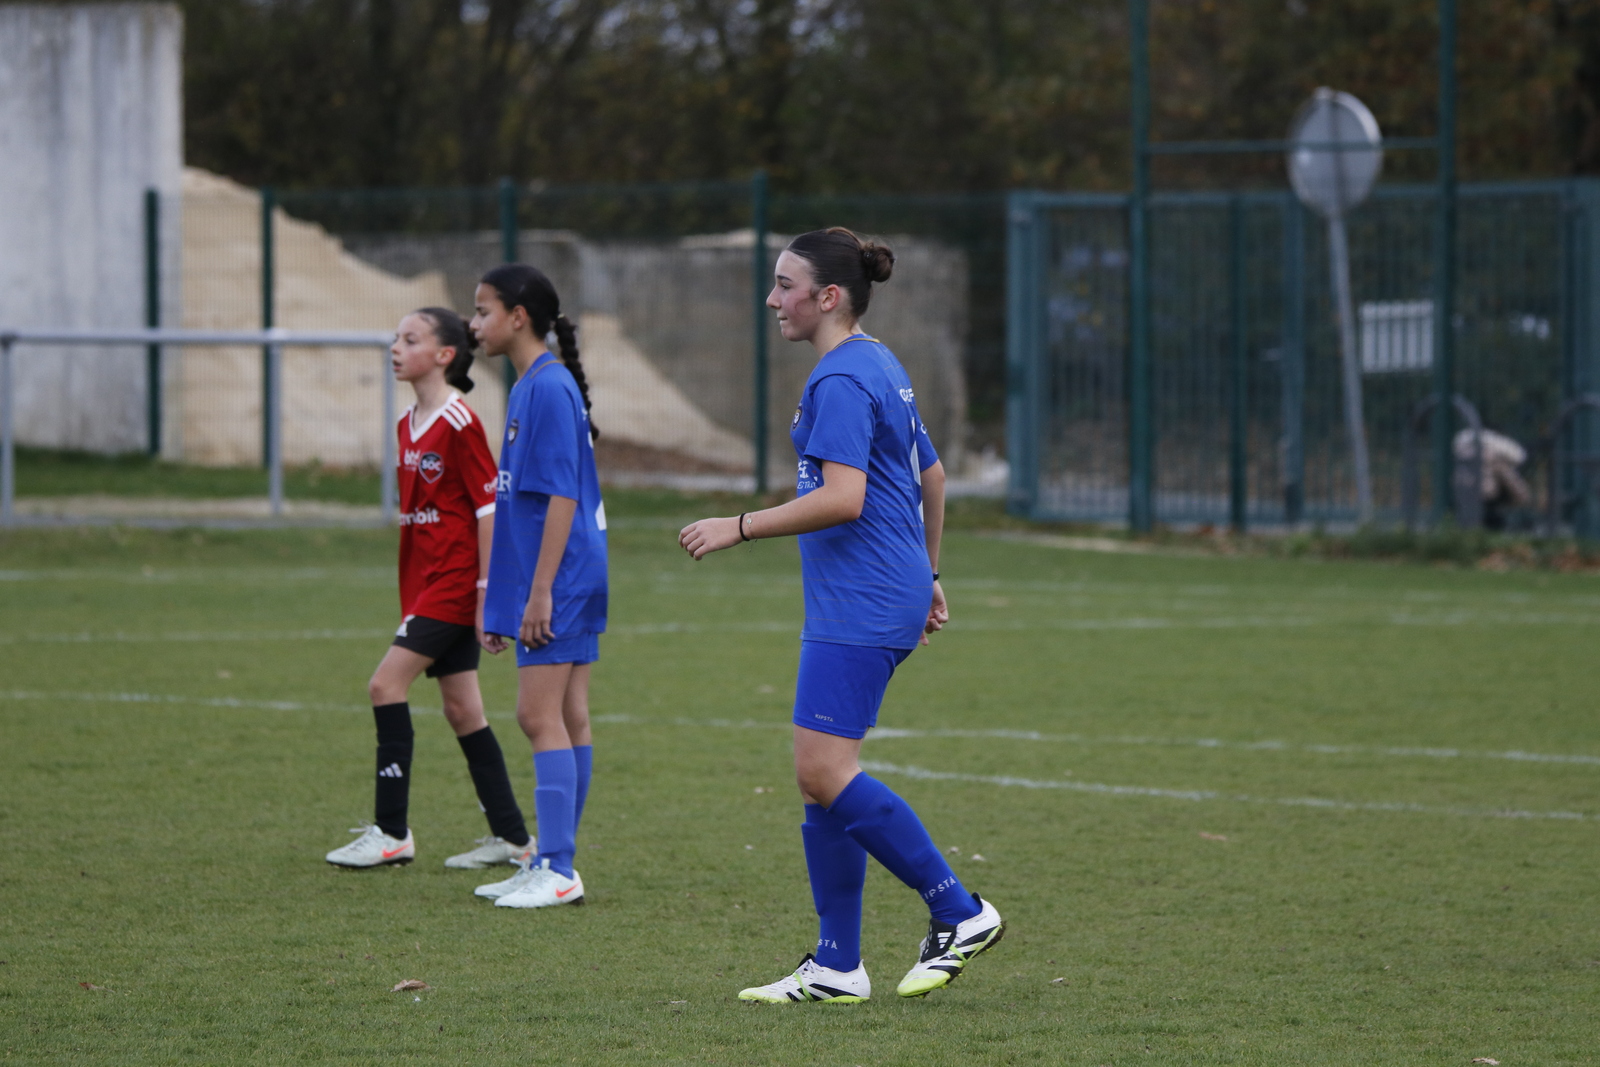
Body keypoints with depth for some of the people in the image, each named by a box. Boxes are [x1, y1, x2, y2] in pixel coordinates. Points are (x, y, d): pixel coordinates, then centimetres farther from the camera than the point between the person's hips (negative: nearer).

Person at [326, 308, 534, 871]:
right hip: (424, 583, 9)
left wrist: (487, 591, -17)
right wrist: (409, 598, 19)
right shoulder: (408, 425, 13)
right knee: (461, 708, 9)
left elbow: (488, 508, -15)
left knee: (387, 684, -14)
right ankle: (511, 836, 14)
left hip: (453, 582, -9)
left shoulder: (459, 424, -13)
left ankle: (391, 833, -10)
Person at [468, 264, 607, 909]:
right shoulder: (529, 388, 16)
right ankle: (550, 865, 15)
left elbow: (562, 497, -19)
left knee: (542, 716, -10)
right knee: (565, 717, 11)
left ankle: (557, 872, -11)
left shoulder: (550, 389, -15)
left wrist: (540, 591, -21)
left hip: (559, 580, -10)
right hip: (562, 582, 10)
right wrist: (500, 601, 23)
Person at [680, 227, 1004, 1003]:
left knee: (825, 774, -14)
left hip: (860, 608, -11)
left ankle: (959, 913, -8)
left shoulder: (841, 380, -14)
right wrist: (925, 576, 31)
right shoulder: (880, 367, 18)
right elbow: (932, 478, 26)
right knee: (822, 779, 9)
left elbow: (842, 498, -24)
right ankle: (836, 968, 10)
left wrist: (738, 528, -19)